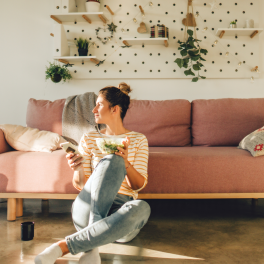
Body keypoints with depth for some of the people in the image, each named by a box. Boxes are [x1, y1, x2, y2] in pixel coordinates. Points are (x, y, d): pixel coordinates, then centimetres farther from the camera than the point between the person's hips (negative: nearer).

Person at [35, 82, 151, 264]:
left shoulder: (139, 140, 10)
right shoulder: (89, 139, 12)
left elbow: (139, 185, 0)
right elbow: (81, 186, 8)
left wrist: (126, 163, -20)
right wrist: (78, 171, -15)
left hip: (121, 214, 0)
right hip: (90, 209, 0)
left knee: (142, 207, -39)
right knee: (111, 160, -29)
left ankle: (64, 246, -37)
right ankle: (92, 245, -35)